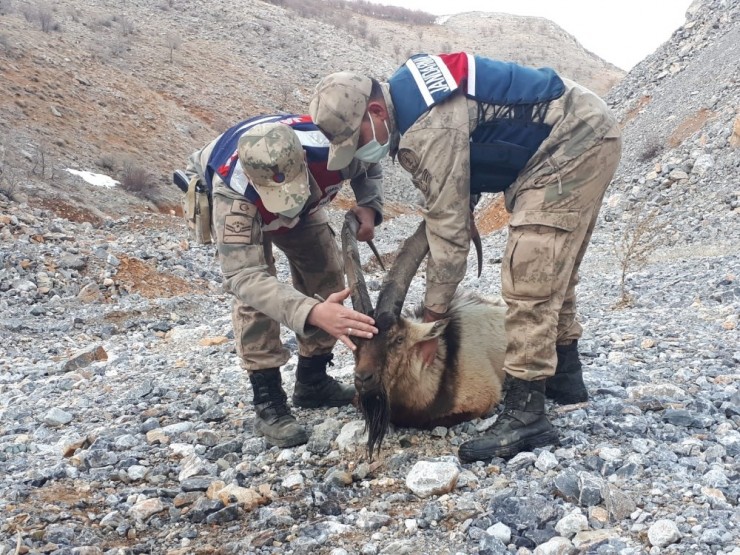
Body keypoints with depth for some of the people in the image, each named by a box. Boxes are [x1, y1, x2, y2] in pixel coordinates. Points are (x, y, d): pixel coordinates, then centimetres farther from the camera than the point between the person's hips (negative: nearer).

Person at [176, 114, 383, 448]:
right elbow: (243, 276, -51)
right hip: (236, 199, -4)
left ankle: (312, 382, 15)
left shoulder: (331, 149, -40)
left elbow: (369, 166, -15)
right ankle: (268, 404, -12)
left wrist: (369, 207, -36)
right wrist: (312, 312, -66)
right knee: (253, 294, -23)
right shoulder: (232, 193, -48)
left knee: (327, 276, -2)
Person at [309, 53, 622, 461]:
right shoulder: (406, 91, 3)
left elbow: (449, 228, -22)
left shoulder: (428, 131, -26)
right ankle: (564, 376, 33)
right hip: (583, 135, 11)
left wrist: (431, 318, -14)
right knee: (553, 268, 20)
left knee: (529, 278, -17)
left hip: (574, 144, -11)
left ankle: (525, 416, -14)